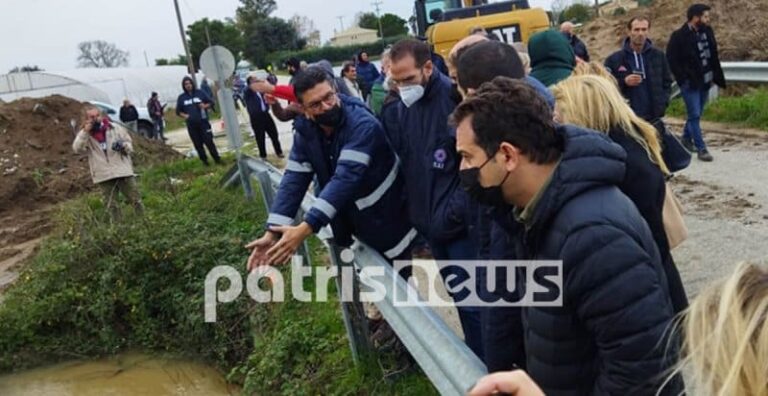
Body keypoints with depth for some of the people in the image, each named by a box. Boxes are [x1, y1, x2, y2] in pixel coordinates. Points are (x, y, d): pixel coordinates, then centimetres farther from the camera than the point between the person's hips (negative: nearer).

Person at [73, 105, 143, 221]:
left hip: (124, 171, 0)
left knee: (136, 200, 4)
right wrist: (85, 132, -19)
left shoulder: (115, 128, 2)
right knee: (112, 206, 7)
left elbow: (130, 146, 9)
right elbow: (77, 148, -13)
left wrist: (123, 145, -14)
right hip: (104, 176, 0)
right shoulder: (85, 134, 4)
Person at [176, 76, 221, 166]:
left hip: (203, 122, -1)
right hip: (191, 125, 2)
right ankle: (204, 160, 15)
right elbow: (178, 111, 13)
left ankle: (217, 159, 7)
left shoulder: (200, 93, 3)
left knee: (209, 141, -4)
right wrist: (184, 115, -6)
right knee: (198, 144, 5)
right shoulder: (181, 97, 6)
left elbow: (210, 103, 10)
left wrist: (205, 106, -11)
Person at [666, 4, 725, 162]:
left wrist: (716, 76, 6)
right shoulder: (679, 36, -12)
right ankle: (701, 149, -1)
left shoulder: (707, 32, 7)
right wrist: (683, 79, -14)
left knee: (696, 113, 15)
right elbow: (671, 60, -11)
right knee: (695, 115, -5)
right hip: (690, 83, -6)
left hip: (705, 81, 6)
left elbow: (714, 56, 13)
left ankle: (687, 138, 34)